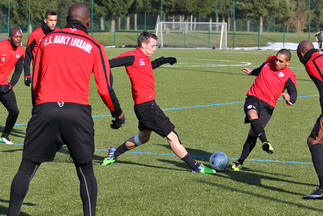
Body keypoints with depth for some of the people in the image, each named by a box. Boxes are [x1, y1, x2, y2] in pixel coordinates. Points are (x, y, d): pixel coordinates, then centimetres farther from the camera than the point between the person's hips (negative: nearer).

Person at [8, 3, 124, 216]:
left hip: (44, 109, 1)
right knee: (85, 170, 12)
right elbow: (105, 89, 6)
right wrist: (118, 114, 22)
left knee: (27, 168, 7)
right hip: (77, 110, -1)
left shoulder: (47, 39, 15)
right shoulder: (94, 46, 9)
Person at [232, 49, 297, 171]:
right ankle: (265, 142, -50)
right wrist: (252, 72, 41)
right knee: (252, 114, -33)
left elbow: (293, 94, -19)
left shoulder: (289, 76, -6)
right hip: (253, 97, 3)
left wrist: (289, 99, -41)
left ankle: (240, 162, -3)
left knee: (253, 132, -15)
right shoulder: (270, 60, 8)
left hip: (267, 105, -3)